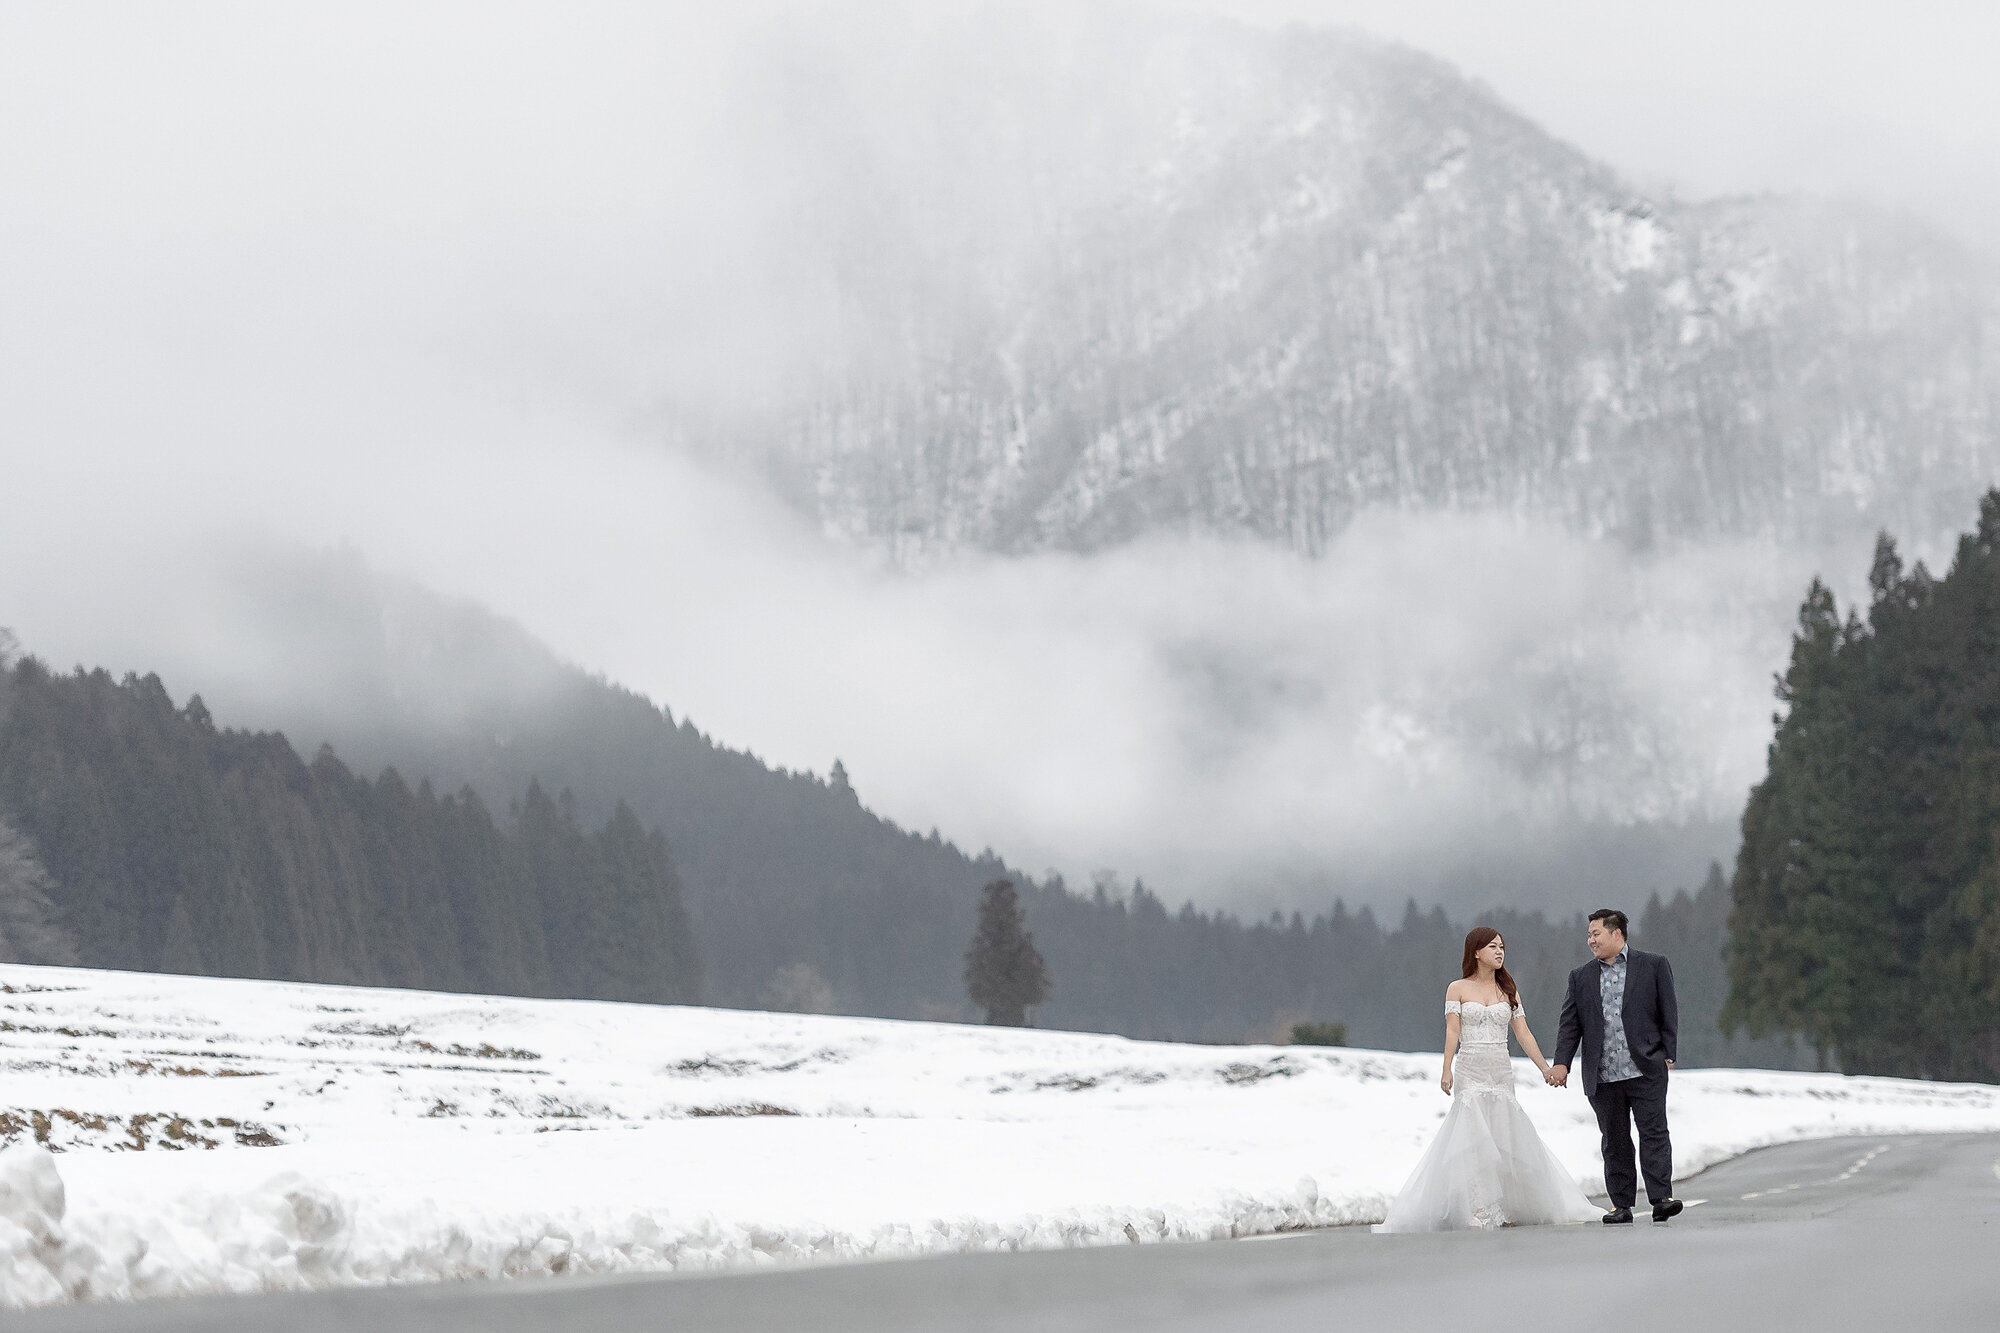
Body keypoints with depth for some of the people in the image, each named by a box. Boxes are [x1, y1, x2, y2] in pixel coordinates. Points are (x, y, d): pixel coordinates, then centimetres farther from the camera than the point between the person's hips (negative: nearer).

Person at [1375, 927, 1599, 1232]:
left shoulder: (1508, 991, 13)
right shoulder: (1458, 989, 4)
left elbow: (1523, 1033, 10)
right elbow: (1452, 1031, -4)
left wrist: (1545, 1067, 3)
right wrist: (1446, 1071, -15)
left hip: (1501, 1071, 3)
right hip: (1469, 1070, -3)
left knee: (1504, 1137, -2)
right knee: (1475, 1136, -10)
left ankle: (1506, 1209, 5)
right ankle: (1478, 1210, -11)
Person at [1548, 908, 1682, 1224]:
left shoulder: (1653, 966, 6)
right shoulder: (1581, 978, 14)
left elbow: (1668, 1013, 5)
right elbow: (1570, 1024, 11)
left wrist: (1668, 1055, -1)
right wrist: (1561, 1063, -1)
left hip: (1646, 1070, -3)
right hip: (1602, 1076, 3)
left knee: (1654, 1132, -8)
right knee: (1614, 1140, 6)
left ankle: (1661, 1198, -9)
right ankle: (1621, 1205, 11)